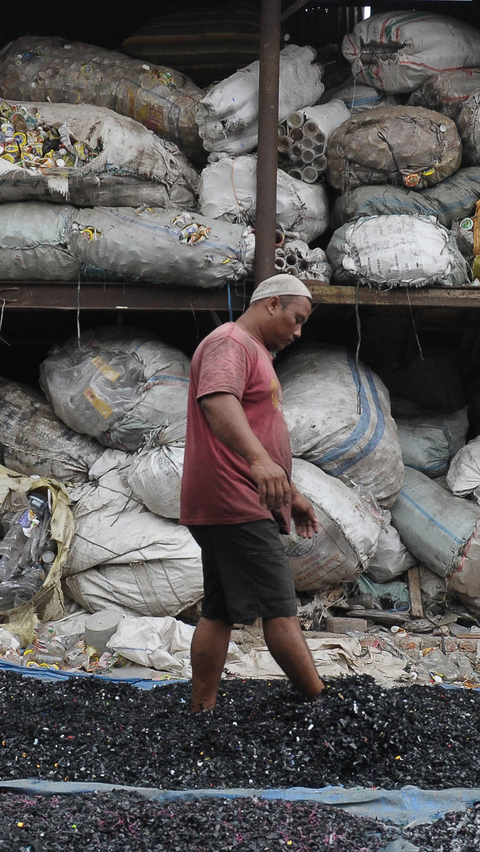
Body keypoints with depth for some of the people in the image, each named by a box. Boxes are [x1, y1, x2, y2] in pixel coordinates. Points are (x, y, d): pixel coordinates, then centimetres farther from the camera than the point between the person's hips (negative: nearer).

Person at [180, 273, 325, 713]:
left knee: (219, 612, 10)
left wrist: (292, 493, 33)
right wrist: (258, 458, -46)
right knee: (280, 609, -9)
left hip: (238, 508, 11)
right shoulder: (230, 343, -9)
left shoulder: (257, 354, 26)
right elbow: (217, 401, -30)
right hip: (233, 504, -11)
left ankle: (202, 714, 14)